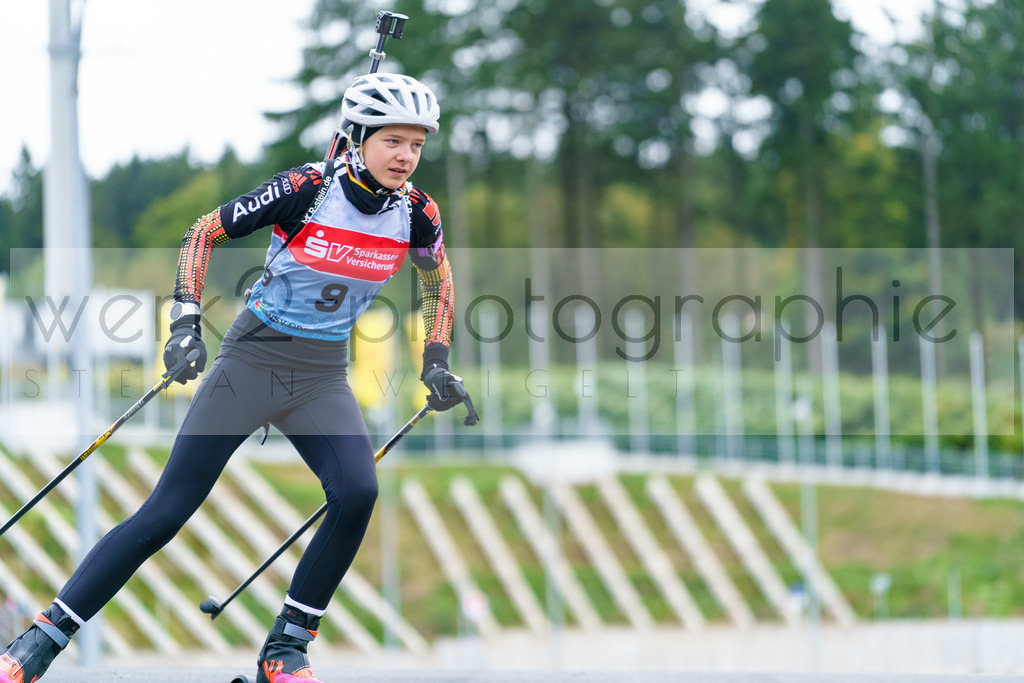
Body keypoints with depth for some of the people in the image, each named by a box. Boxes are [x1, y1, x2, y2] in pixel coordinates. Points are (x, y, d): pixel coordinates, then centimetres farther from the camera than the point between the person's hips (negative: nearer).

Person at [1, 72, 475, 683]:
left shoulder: (416, 212, -5)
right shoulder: (306, 190, -16)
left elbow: (437, 278, 18)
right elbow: (204, 233, -6)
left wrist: (436, 363, 10)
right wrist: (187, 322, -15)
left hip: (323, 380, 4)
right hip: (252, 360, -3)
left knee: (357, 494, -23)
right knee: (166, 513, -8)